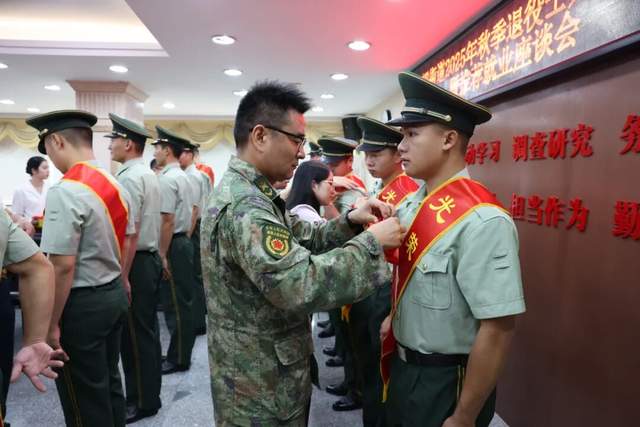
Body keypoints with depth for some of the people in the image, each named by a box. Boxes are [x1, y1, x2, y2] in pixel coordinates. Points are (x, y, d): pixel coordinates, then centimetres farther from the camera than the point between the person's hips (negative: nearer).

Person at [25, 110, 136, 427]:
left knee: (84, 399, 9)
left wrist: (51, 324, -13)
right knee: (108, 382, 22)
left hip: (82, 304, -8)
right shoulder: (115, 185, 6)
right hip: (115, 294, 8)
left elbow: (62, 266, -22)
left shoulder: (65, 191, -21)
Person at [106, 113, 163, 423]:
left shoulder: (128, 178, -17)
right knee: (147, 329, 17)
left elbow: (129, 233, -22)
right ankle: (148, 393, 32)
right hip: (151, 258, 10)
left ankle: (142, 403, 16)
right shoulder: (148, 174, 13)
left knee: (135, 335, 2)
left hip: (136, 263, -10)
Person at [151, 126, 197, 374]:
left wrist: (162, 254, -17)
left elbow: (167, 220, -21)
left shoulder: (167, 179, -16)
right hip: (184, 241, 10)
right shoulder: (183, 176, 14)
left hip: (173, 246, -10)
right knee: (183, 302, 15)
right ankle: (181, 353, 26)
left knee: (175, 304, 0)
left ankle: (178, 359, 11)